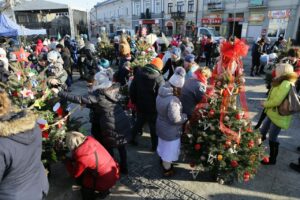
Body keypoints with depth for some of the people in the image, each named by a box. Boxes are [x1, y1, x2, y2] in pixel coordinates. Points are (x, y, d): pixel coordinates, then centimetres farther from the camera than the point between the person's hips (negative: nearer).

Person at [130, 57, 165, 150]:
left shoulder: (138, 73, -3)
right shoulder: (159, 78, -22)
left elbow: (132, 89, 2)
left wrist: (134, 101, 12)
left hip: (140, 105, 5)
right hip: (153, 108, -5)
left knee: (138, 123, 26)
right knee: (153, 127, 14)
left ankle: (133, 139, 40)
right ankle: (154, 146, 29)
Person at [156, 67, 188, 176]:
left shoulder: (161, 93, -8)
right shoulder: (173, 100, -36)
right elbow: (176, 119, -31)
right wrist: (186, 116, -14)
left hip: (161, 126, 8)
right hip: (170, 131, -8)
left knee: (164, 147, 31)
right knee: (169, 150, 16)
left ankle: (163, 163, 56)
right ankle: (167, 170, 40)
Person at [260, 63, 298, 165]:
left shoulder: (286, 84, -24)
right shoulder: (282, 82, 9)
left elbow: (277, 101, -25)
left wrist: (265, 104, -9)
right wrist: (267, 103, 1)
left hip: (279, 116, -9)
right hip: (273, 112, 9)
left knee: (272, 138, 4)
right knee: (262, 132, 19)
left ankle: (272, 159, 21)